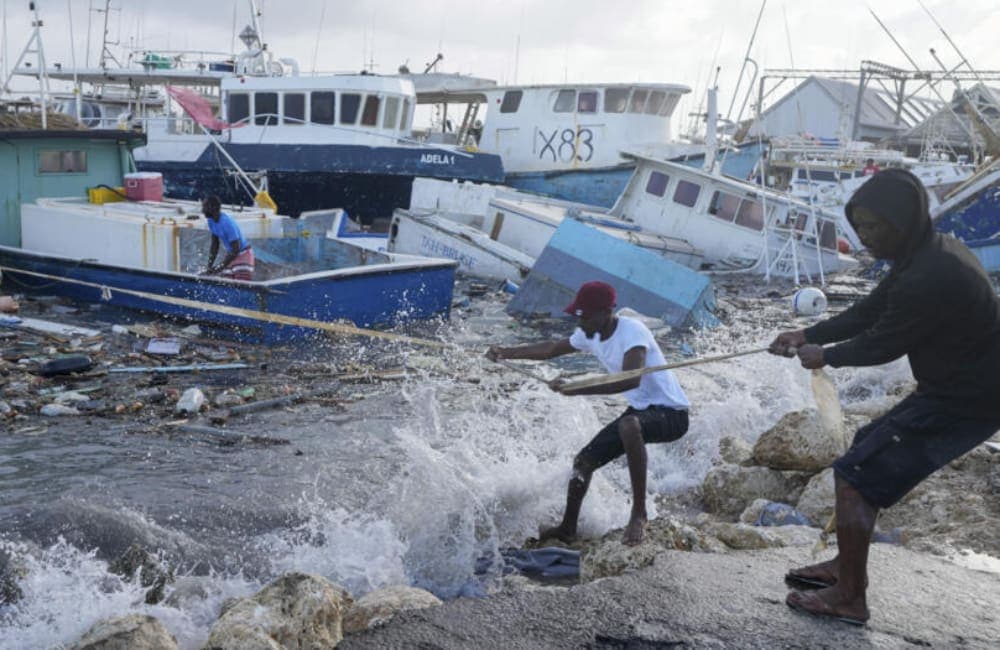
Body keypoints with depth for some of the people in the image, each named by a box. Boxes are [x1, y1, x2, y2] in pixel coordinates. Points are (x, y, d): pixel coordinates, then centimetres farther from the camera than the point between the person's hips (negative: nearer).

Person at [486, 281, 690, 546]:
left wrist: (574, 389, -44)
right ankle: (567, 529, 30)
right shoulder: (589, 335, 1)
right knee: (584, 461, 9)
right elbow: (552, 349, 19)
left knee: (629, 425, -40)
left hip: (671, 412, -9)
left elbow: (631, 380, -42)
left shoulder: (632, 331, -25)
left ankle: (639, 512, -28)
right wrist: (506, 353, 13)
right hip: (640, 410, 9)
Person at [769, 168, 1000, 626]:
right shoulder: (930, 253, 5)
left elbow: (882, 343, -17)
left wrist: (826, 356, 0)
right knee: (867, 450, 20)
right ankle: (847, 566, 29)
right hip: (959, 388, 10)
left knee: (855, 475, -6)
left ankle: (849, 598, 5)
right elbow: (868, 312, 12)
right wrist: (807, 335, 5)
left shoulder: (930, 278, -29)